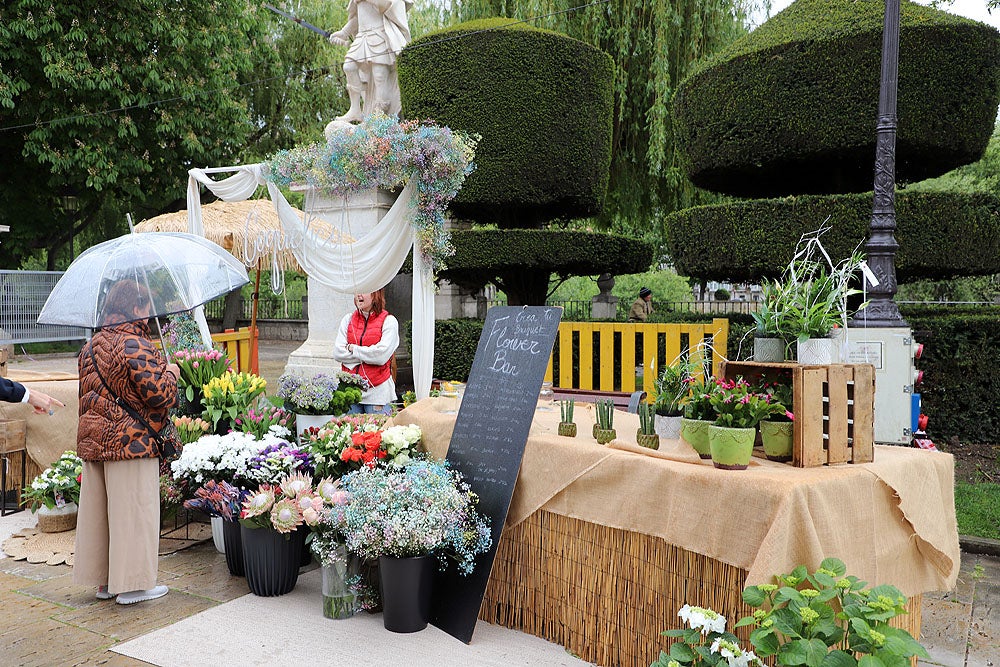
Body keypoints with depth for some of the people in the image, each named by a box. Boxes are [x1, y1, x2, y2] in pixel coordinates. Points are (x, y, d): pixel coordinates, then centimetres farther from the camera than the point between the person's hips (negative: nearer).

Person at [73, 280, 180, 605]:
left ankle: (103, 580, 24)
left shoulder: (91, 346, 12)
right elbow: (158, 393, -20)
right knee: (133, 511, 0)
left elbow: (86, 394, 20)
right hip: (130, 442, -9)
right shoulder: (137, 346, -16)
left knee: (98, 511, 14)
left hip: (92, 441, 9)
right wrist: (170, 373, -4)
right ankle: (131, 583, 8)